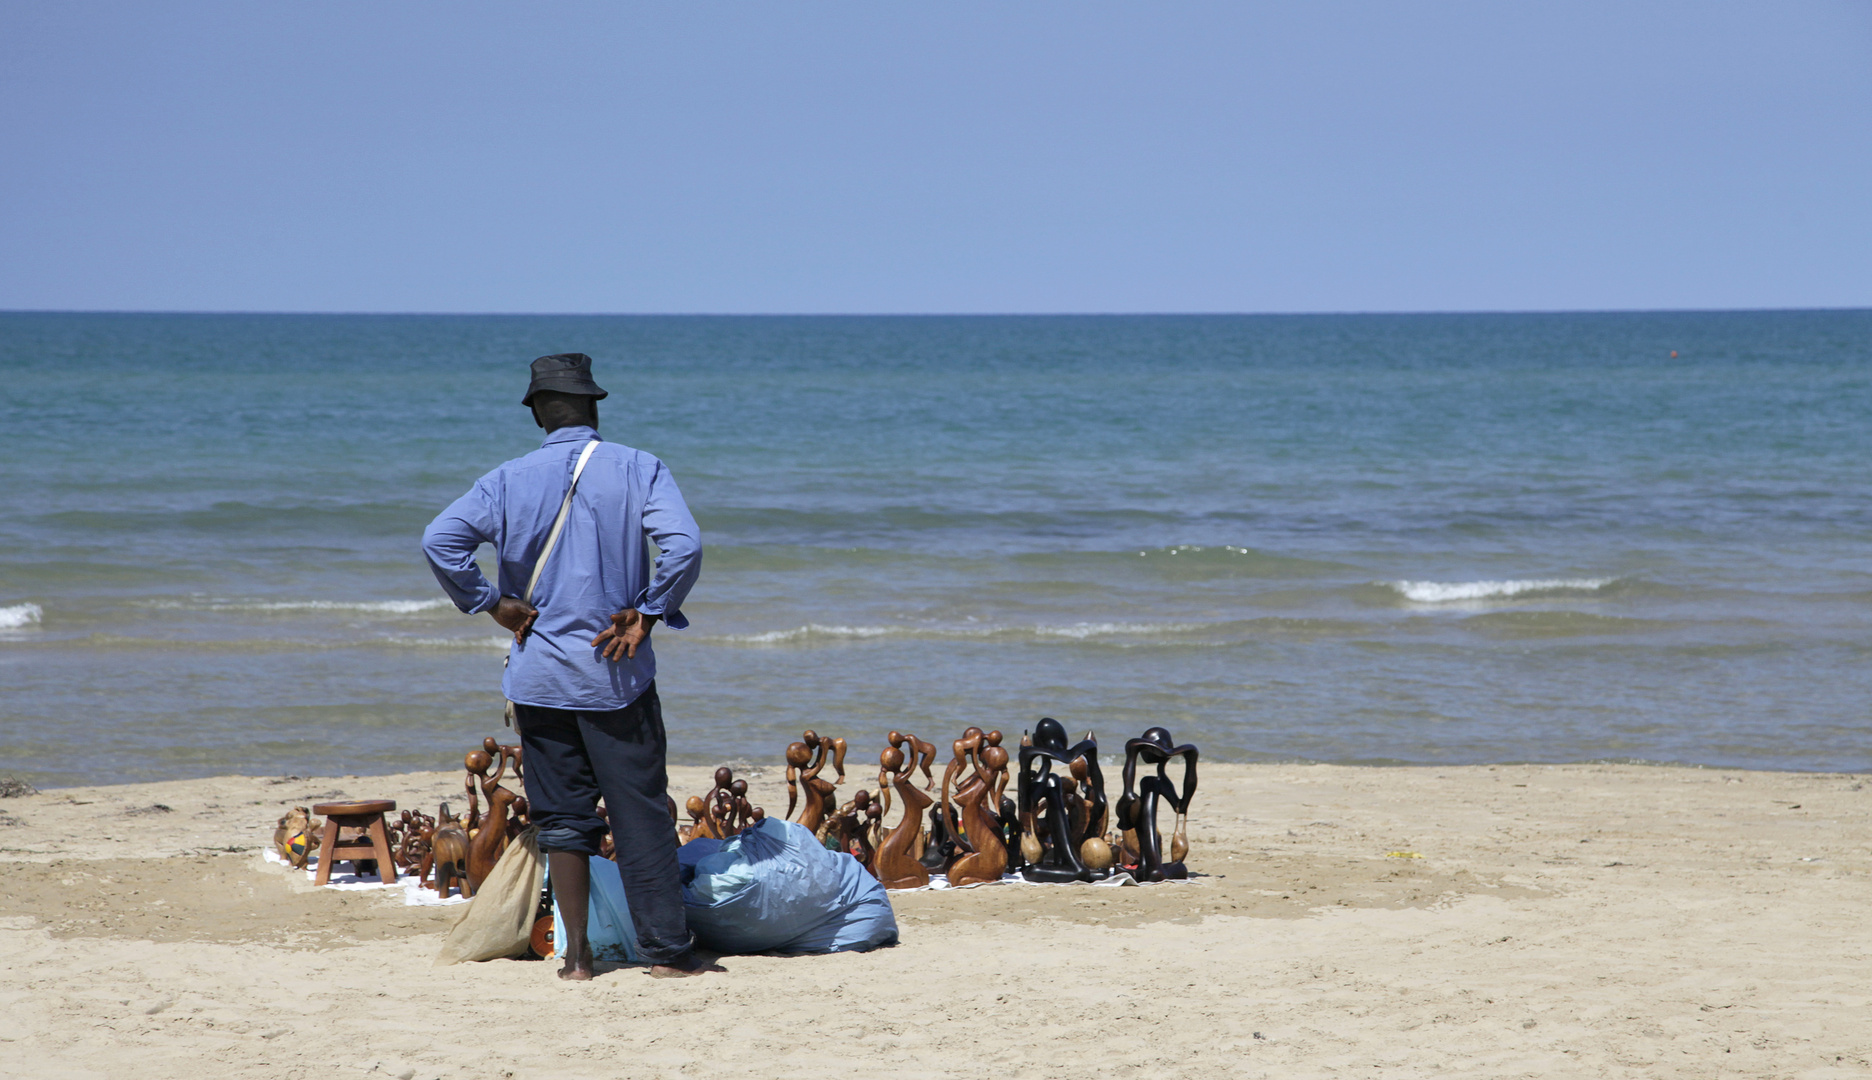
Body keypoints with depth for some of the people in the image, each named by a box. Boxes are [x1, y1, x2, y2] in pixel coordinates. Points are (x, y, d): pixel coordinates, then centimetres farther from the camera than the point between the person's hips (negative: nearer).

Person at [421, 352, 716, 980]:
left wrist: (492, 604, -2)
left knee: (562, 819, 7)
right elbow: (684, 545, -17)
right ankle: (666, 949, 2)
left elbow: (441, 539, -11)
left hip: (539, 673, 2)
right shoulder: (638, 470, -2)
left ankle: (576, 955, 5)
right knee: (641, 815, 2)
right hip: (615, 671, -2)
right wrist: (648, 614, -7)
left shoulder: (510, 481, 2)